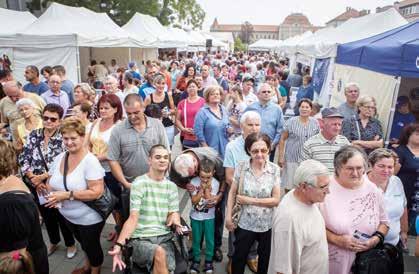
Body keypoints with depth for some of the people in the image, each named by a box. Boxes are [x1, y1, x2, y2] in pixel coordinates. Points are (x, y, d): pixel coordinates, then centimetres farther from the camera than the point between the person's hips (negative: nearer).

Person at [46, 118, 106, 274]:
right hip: (68, 215, 7)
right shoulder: (59, 157, -4)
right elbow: (50, 181, 7)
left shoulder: (90, 161, -26)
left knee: (92, 246, 17)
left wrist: (67, 195, -30)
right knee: (83, 243, 30)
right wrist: (52, 194, -15)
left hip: (89, 218, -7)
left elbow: (96, 192, -30)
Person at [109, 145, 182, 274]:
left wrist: (174, 217, -18)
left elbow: (173, 213, 7)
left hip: (164, 238, 3)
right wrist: (118, 245, -23)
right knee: (159, 252, -34)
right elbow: (133, 218, -9)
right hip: (141, 239, -2)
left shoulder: (171, 186, 11)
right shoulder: (139, 183, -3)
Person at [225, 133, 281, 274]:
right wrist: (228, 217, -5)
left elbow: (276, 200, -13)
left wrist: (250, 200, -15)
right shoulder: (241, 168, -13)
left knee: (265, 259, 23)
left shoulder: (275, 169, -13)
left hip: (267, 225, 0)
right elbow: (232, 193, -4)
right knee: (239, 257, 20)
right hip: (245, 224, 0)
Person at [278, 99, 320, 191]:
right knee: (289, 186, 3)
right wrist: (281, 157, -7)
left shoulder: (315, 123, 7)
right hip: (292, 159, -2)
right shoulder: (291, 122, -3)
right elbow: (282, 139, -2)